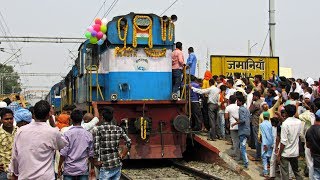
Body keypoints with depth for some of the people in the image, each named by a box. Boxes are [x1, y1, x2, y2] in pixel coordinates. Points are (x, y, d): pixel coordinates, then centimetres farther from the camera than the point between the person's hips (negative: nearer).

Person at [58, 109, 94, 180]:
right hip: (83, 169, 2)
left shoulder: (67, 134, -8)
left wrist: (59, 167, 3)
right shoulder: (88, 134, 0)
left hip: (69, 169, -2)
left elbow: (63, 153, -10)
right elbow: (91, 154, 4)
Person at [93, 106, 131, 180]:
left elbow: (95, 148, -16)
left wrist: (96, 162, -5)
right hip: (117, 164, 4)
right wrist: (122, 155, 11)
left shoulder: (98, 130, -9)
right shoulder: (118, 129, 4)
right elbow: (129, 142, 4)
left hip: (105, 166, -4)